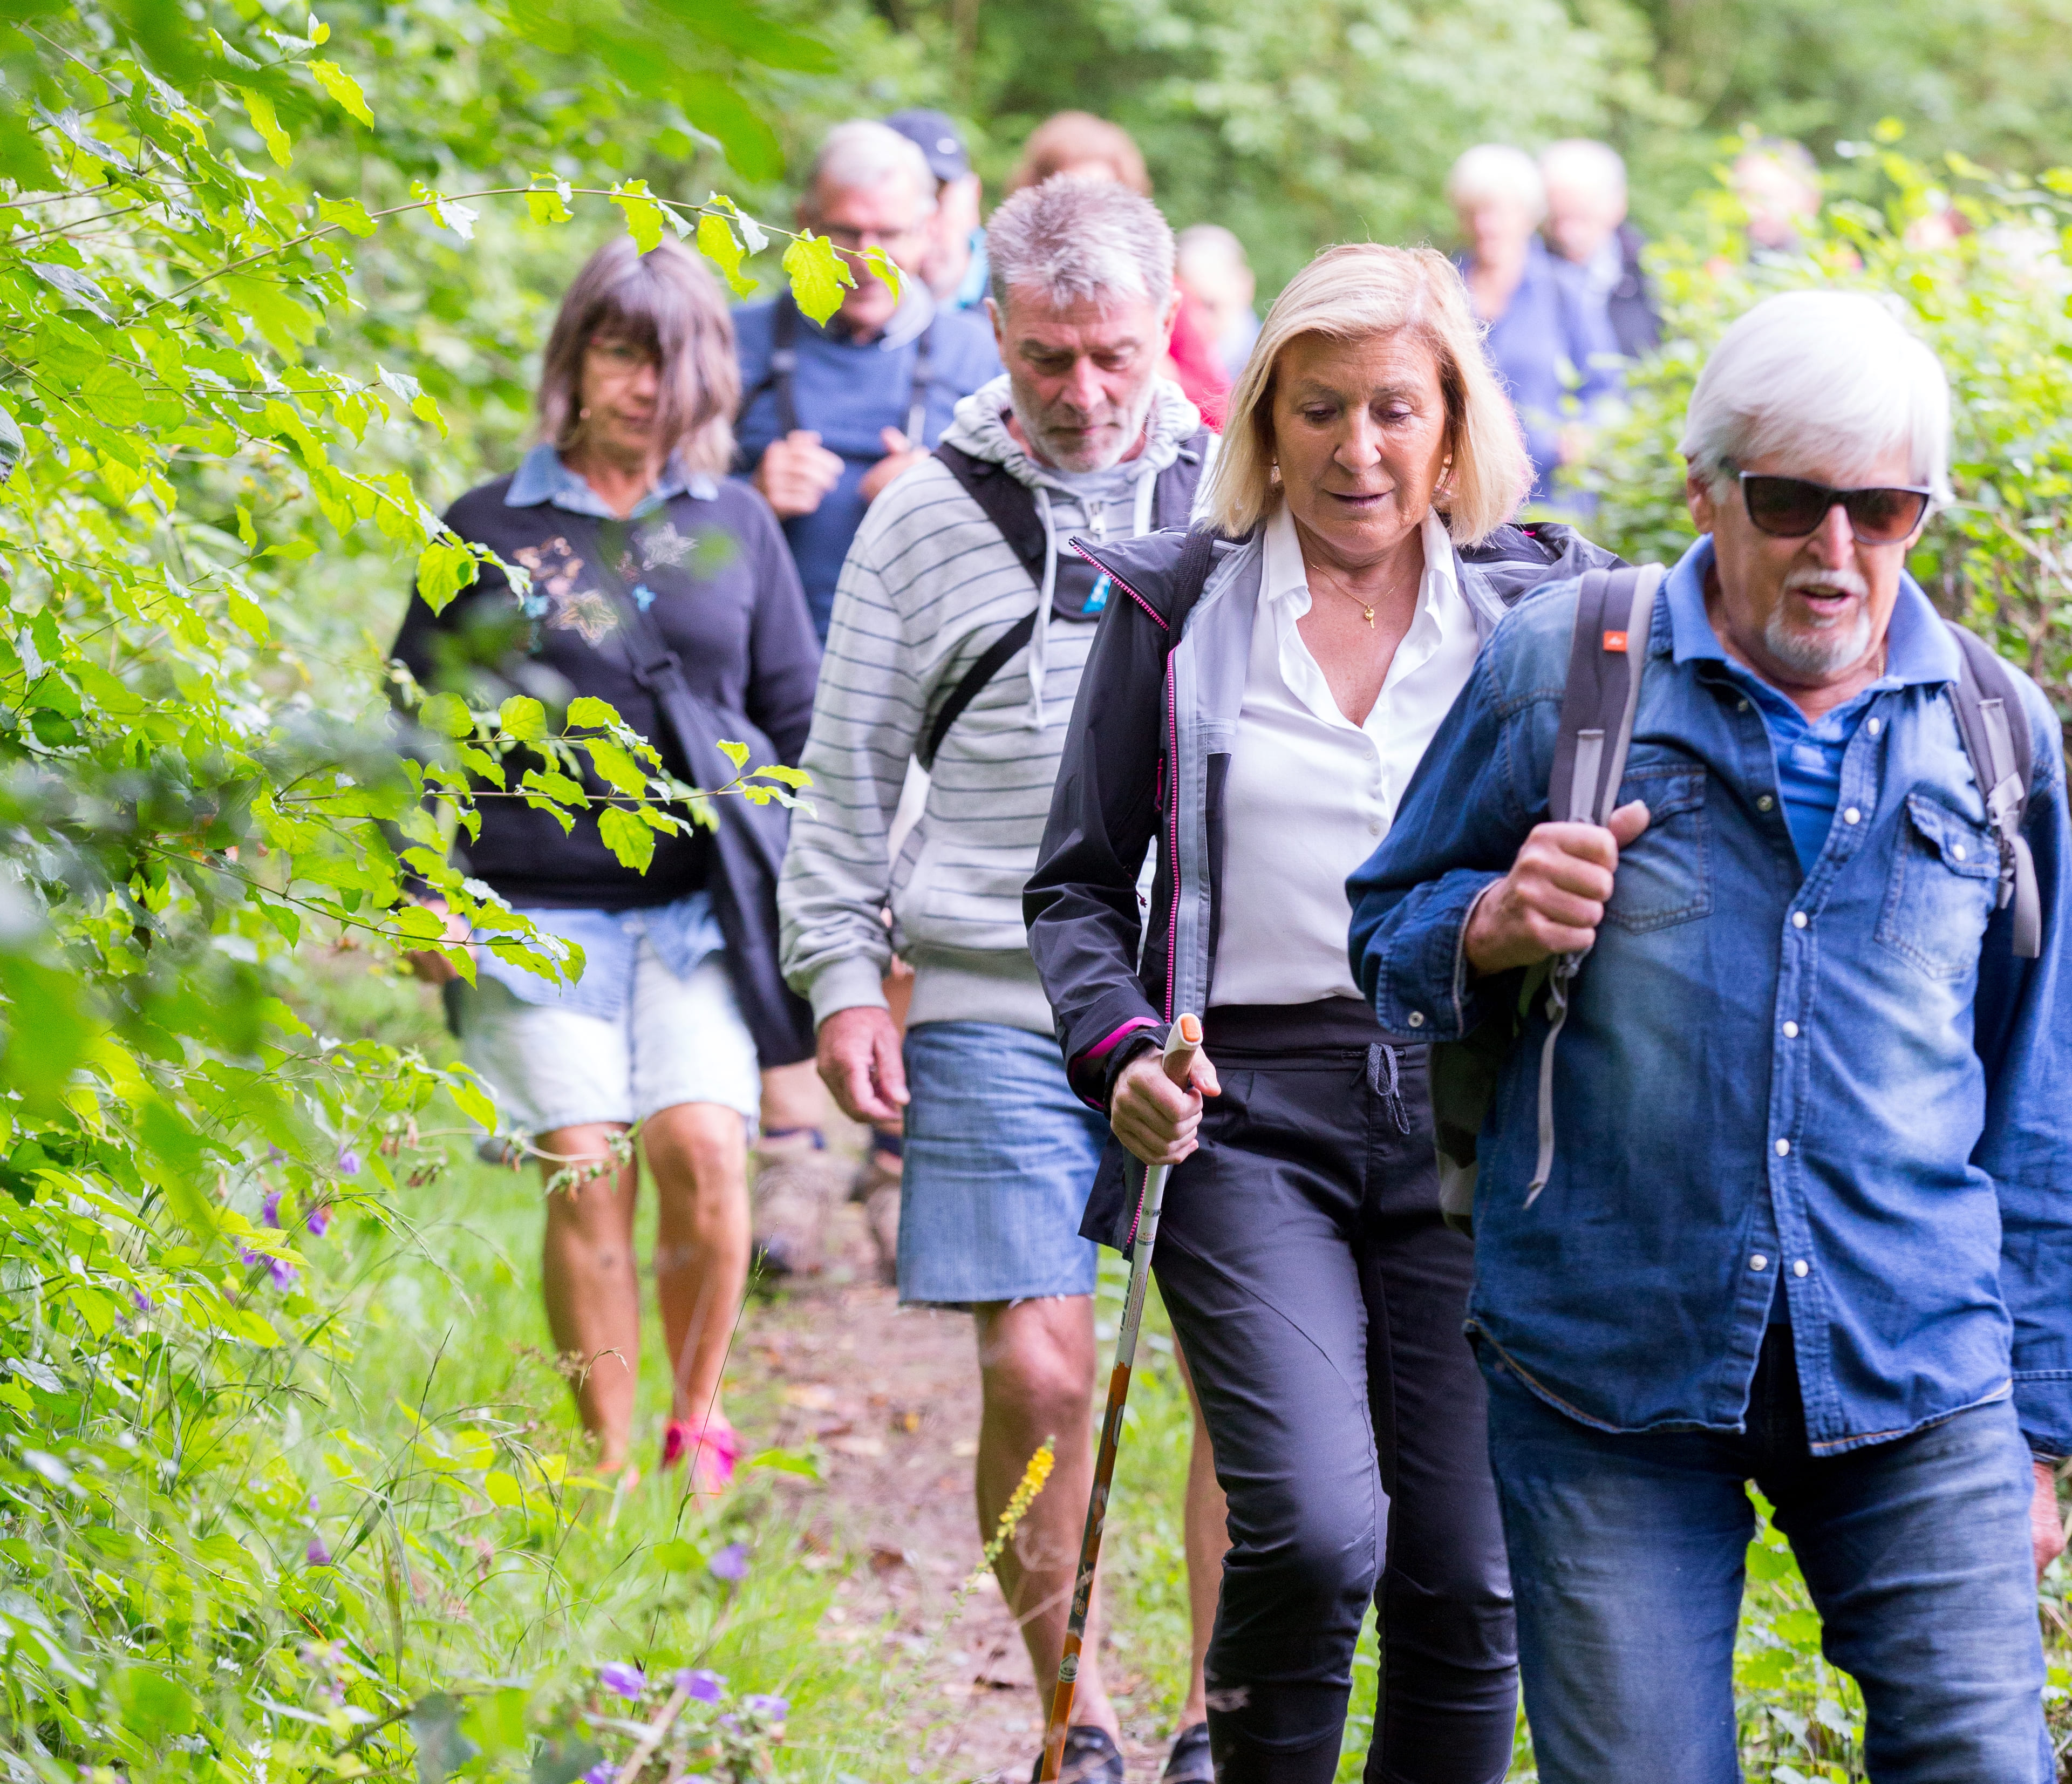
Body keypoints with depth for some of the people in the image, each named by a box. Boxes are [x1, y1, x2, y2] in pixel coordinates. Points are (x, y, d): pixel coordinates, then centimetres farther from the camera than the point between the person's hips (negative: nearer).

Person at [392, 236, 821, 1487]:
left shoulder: (737, 527, 12)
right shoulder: (488, 531, 8)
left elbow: (797, 717, 16)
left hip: (702, 902, 1)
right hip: (540, 904, -1)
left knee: (703, 1150, -14)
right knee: (587, 1175, -8)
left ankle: (699, 1424, 5)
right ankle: (611, 1467, 2)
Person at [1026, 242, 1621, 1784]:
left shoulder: (1538, 605, 10)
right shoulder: (1178, 612, 7)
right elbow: (1078, 883, 12)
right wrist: (1118, 1049, -5)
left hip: (1472, 1118, 2)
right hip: (1253, 1115, -2)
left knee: (1468, 1578, -1)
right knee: (1313, 1526, -20)